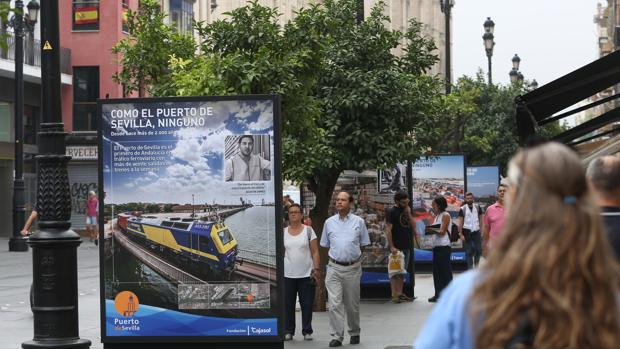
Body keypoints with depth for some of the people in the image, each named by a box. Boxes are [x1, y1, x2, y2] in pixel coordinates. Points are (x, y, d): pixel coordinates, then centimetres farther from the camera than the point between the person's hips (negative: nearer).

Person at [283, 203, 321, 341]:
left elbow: (315, 252, 1)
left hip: (306, 274, -1)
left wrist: (316, 269, -7)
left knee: (307, 304, 2)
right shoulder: (283, 232, 8)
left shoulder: (308, 230, 2)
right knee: (288, 304, 3)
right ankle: (288, 331, 11)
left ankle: (307, 331, 10)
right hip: (288, 274, 2)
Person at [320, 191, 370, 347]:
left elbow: (364, 244, 10)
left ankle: (354, 333, 25)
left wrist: (353, 256, 5)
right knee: (334, 304, -9)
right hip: (334, 267, 0)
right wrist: (335, 256, 9)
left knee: (352, 304, 9)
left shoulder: (359, 222, 5)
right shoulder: (329, 222, 8)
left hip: (353, 267, 0)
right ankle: (337, 336, -8)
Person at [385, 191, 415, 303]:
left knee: (402, 271, 10)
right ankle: (394, 295, -4)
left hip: (406, 246, 7)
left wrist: (409, 214, -7)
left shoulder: (407, 211, 13)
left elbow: (413, 226, 8)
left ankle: (400, 294, 15)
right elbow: (388, 230, -14)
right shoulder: (392, 212, -8)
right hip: (396, 247, -7)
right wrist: (391, 246, -20)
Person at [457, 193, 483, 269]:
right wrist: (461, 234, -8)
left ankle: (476, 264, 23)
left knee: (479, 250, 2)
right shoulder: (462, 209, -1)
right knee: (469, 252, 2)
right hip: (467, 232, -2)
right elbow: (460, 223, -2)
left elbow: (481, 220, 9)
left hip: (476, 232, 2)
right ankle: (470, 268, 9)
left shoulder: (477, 208, 6)